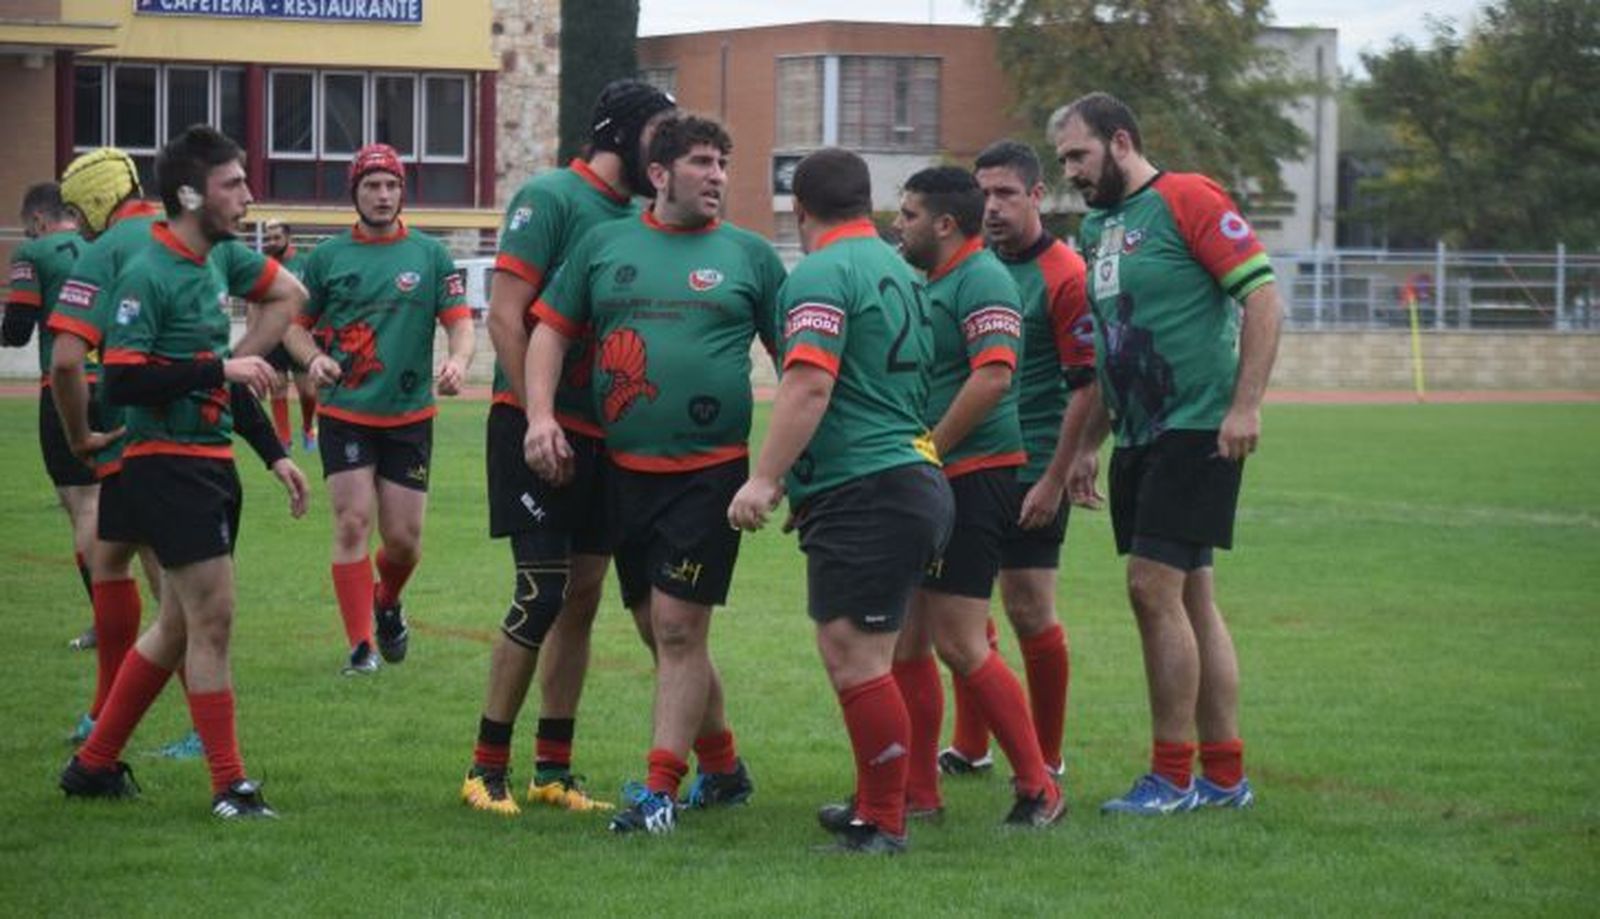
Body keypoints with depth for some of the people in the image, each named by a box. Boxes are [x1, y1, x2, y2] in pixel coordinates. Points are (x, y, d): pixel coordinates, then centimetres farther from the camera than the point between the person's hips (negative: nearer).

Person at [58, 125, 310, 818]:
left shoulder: (212, 267, 14)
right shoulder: (147, 276, -14)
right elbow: (121, 379, -23)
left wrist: (274, 453, 24)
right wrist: (218, 368, -23)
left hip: (211, 464, 9)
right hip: (167, 466, -9)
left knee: (179, 625, 14)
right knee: (211, 617, -8)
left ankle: (94, 764, 24)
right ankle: (229, 787, -2)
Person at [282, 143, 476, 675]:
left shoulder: (430, 256, 5)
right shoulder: (328, 257, 5)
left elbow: (460, 320, 0)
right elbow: (296, 323, 12)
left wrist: (458, 360, -22)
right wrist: (314, 358, -10)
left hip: (410, 416, 1)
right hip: (344, 413, -1)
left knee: (403, 538, 2)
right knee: (353, 523, -11)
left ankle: (387, 603, 35)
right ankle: (360, 645, -5)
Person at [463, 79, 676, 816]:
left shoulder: (639, 220, 12)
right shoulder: (550, 198, -9)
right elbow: (504, 315, -14)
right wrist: (540, 421, -18)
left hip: (603, 436, 7)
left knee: (582, 597, 8)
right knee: (541, 593, -9)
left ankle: (553, 771, 15)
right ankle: (487, 768, 0)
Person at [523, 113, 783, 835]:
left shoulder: (749, 255, 4)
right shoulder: (604, 243, 9)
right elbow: (551, 329, 11)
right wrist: (540, 416, -3)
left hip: (711, 469, -3)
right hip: (626, 469, 4)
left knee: (678, 626, -9)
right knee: (660, 632, 10)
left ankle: (660, 788, -4)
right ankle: (722, 767, 27)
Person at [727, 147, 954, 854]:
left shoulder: (821, 274, -9)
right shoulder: (896, 271, 20)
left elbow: (811, 382, -22)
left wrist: (765, 479, -22)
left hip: (864, 495, -10)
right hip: (912, 481, 10)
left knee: (854, 658, -9)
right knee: (858, 656, 19)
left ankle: (884, 824, -8)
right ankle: (875, 802, 27)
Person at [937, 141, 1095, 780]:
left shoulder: (1065, 275, -12)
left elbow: (1087, 384, -14)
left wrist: (1055, 479, -17)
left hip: (1032, 473, -7)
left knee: (1029, 609, -4)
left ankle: (1046, 758, 8)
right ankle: (969, 748, 21)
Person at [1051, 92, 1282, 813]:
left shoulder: (1188, 199, -10)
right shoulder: (1097, 226, 16)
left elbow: (1263, 298, -14)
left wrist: (1245, 405, -20)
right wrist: (1088, 444, 18)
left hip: (1197, 430, -9)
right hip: (1139, 439, 9)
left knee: (1154, 587, -12)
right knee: (1190, 599, 10)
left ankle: (1172, 777, -5)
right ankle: (1225, 776, 16)